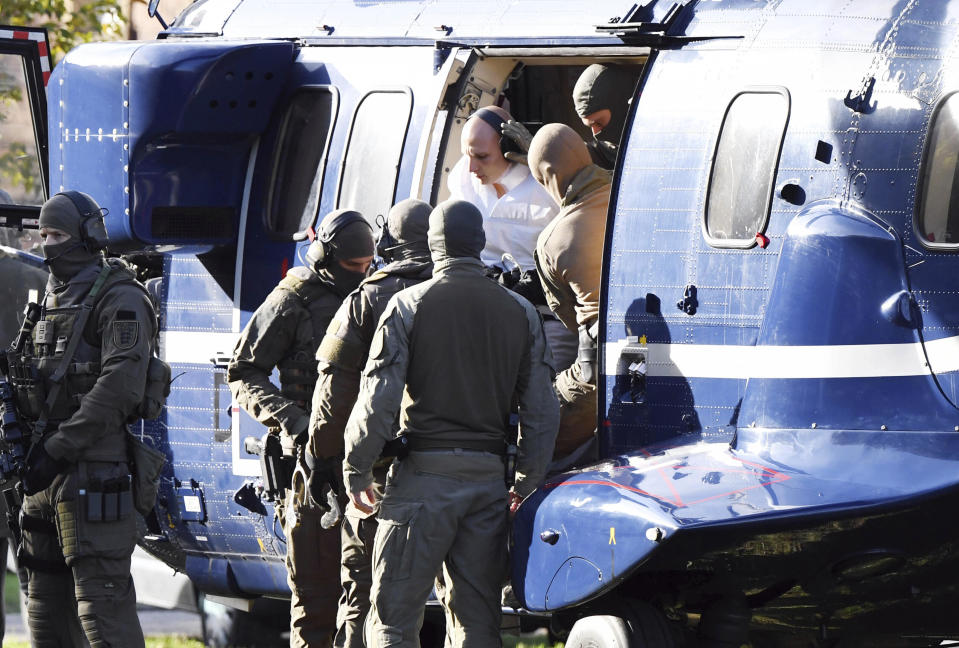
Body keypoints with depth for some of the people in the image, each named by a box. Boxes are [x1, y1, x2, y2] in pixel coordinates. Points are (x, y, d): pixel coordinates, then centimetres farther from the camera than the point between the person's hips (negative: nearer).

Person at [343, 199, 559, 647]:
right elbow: (542, 411, 7)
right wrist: (526, 484, 17)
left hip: (424, 476, -4)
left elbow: (378, 400, -10)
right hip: (489, 481, 4)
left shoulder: (410, 304, -5)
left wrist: (355, 471, 1)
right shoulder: (520, 312, 7)